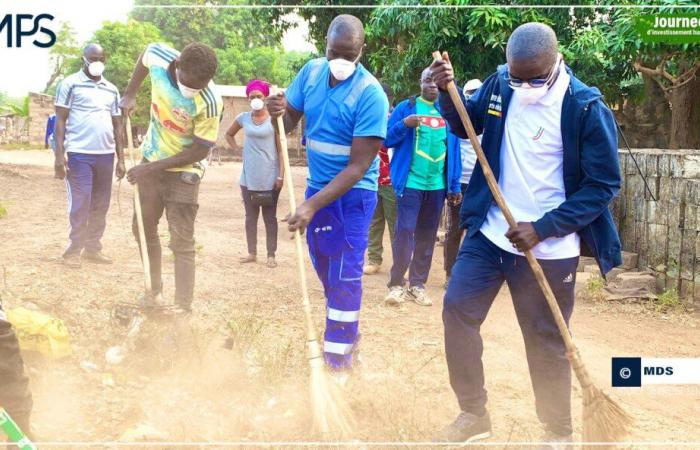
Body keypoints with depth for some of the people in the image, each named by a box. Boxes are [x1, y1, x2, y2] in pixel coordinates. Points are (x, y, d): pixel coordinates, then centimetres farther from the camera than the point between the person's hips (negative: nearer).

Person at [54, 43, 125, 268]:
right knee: (80, 204, -4)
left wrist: (121, 159, 11)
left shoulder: (112, 90, 16)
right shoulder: (70, 84, 1)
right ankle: (74, 250, 6)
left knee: (100, 205, 8)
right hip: (79, 153, -5)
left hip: (106, 155, 5)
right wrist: (59, 154, -11)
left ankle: (92, 248, 17)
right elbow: (60, 120, -3)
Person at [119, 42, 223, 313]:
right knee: (144, 230, 15)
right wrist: (130, 94, 4)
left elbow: (200, 151, -23)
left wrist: (151, 168, -21)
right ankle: (154, 290, 32)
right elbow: (144, 55, 5)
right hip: (150, 160, 6)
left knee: (182, 243, -8)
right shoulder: (158, 57, -22)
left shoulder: (209, 102, -33)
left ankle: (183, 309, -4)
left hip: (182, 171, -5)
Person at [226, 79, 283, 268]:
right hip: (248, 178, 4)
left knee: (270, 217, 4)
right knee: (250, 216, 11)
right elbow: (229, 134, 22)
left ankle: (271, 255, 10)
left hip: (270, 178, -4)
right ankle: (252, 253, 21)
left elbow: (280, 149, -6)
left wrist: (281, 175, -11)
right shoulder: (243, 118, 4)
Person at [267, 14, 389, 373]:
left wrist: (312, 206, -30)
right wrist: (277, 113, -21)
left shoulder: (371, 94, -23)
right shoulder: (311, 71, -5)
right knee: (325, 269, 17)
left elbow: (357, 167, -24)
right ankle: (346, 333, 36)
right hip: (317, 185, 6)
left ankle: (338, 360, 5)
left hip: (352, 194, -6)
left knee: (345, 275, -5)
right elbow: (290, 121, 3)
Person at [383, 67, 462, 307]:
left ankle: (418, 284, 19)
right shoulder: (406, 107, 0)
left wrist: (455, 186, 7)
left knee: (427, 236, 9)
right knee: (405, 231, -8)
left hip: (437, 185, 4)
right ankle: (396, 284, 3)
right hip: (410, 182, -4)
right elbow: (387, 139, -3)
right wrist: (405, 124, -22)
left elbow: (453, 150, 11)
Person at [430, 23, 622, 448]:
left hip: (549, 248, -5)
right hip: (490, 232, 5)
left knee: (546, 340, 5)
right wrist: (448, 91, -6)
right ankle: (474, 413, 22)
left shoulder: (587, 108, -17)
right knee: (458, 310, 4)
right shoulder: (500, 85, -3)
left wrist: (543, 229, -19)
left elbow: (604, 185, -13)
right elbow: (466, 125, 15)